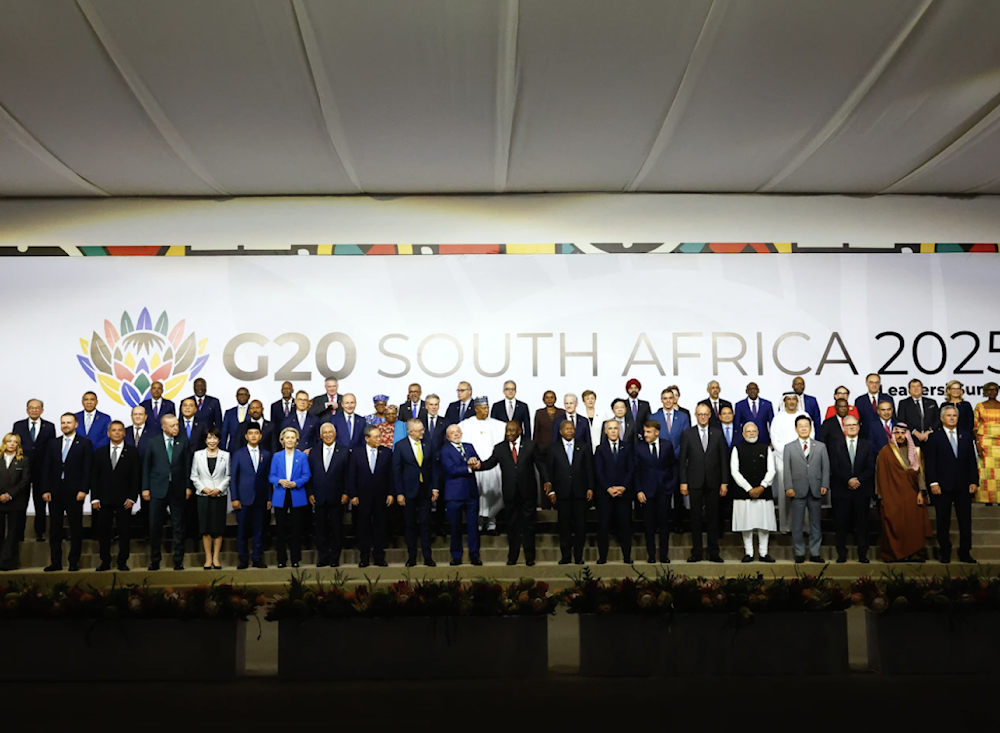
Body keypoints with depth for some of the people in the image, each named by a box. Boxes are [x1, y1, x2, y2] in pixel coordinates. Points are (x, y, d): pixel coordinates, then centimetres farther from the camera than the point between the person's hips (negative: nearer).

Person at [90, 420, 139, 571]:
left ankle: (122, 562, 11)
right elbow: (94, 477, 8)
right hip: (104, 500, 2)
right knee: (103, 532, 4)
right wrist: (94, 498, -1)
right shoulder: (100, 452, 11)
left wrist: (132, 497, -8)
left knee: (124, 532, 1)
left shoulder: (132, 452, 5)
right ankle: (105, 562, 15)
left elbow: (136, 477, 0)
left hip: (124, 500, -2)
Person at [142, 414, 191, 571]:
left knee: (178, 526, 5)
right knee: (155, 526, 5)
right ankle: (155, 560, 17)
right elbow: (146, 465, 4)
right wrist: (145, 488, 0)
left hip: (178, 489, 0)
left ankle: (178, 561, 12)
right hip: (158, 489, 0)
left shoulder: (184, 441, 3)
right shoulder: (154, 442, 2)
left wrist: (188, 486, -2)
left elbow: (188, 465, 3)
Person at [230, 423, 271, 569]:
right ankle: (243, 559, 10)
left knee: (258, 529, 5)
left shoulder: (266, 454, 9)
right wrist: (234, 498, -4)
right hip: (243, 498, -1)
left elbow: (268, 477, 8)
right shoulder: (239, 454, 5)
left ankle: (257, 559, 13)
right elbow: (233, 478, 3)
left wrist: (269, 499, 4)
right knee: (242, 530, 2)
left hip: (260, 498, 1)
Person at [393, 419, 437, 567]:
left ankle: (428, 557, 11)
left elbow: (432, 467, 9)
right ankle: (411, 557, 16)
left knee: (425, 524, 4)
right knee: (410, 525, 6)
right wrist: (399, 493, -8)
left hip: (425, 491, 2)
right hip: (409, 491, -2)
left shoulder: (427, 444, 4)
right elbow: (396, 471, -4)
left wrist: (434, 488, 4)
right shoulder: (400, 446, -5)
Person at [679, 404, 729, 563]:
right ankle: (696, 552, 10)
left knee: (713, 518, 5)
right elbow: (683, 459, 1)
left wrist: (724, 482, 0)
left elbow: (724, 459, 6)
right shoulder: (687, 434, 3)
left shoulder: (717, 435, 7)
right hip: (695, 482, -1)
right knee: (696, 518, 3)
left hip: (713, 482, 1)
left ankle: (713, 553, 13)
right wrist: (683, 482, -5)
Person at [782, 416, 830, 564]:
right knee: (797, 524, 2)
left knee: (815, 523, 6)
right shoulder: (789, 447, 8)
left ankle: (815, 553, 13)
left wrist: (825, 485, -5)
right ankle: (799, 553, 9)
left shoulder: (821, 446, 11)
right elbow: (787, 469, 2)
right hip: (798, 490, -1)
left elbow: (826, 467, 6)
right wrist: (788, 487, -8)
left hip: (816, 490, 1)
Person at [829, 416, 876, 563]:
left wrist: (859, 479, -13)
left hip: (862, 491, 1)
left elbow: (871, 467, 1)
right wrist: (848, 480, -13)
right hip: (841, 491, -1)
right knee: (840, 524, 1)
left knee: (862, 523, 4)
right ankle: (841, 554, 9)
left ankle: (862, 554, 12)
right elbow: (834, 468, -1)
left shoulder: (867, 445, 10)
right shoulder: (835, 445, 7)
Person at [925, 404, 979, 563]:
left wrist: (974, 481, 1)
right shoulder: (934, 437, 1)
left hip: (963, 486, 3)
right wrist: (933, 483, -11)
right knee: (943, 522, 4)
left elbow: (972, 460, 9)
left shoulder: (966, 436, 11)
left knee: (965, 520, 5)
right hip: (943, 486, -3)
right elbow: (930, 462, -4)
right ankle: (945, 553, 12)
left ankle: (965, 553, 14)